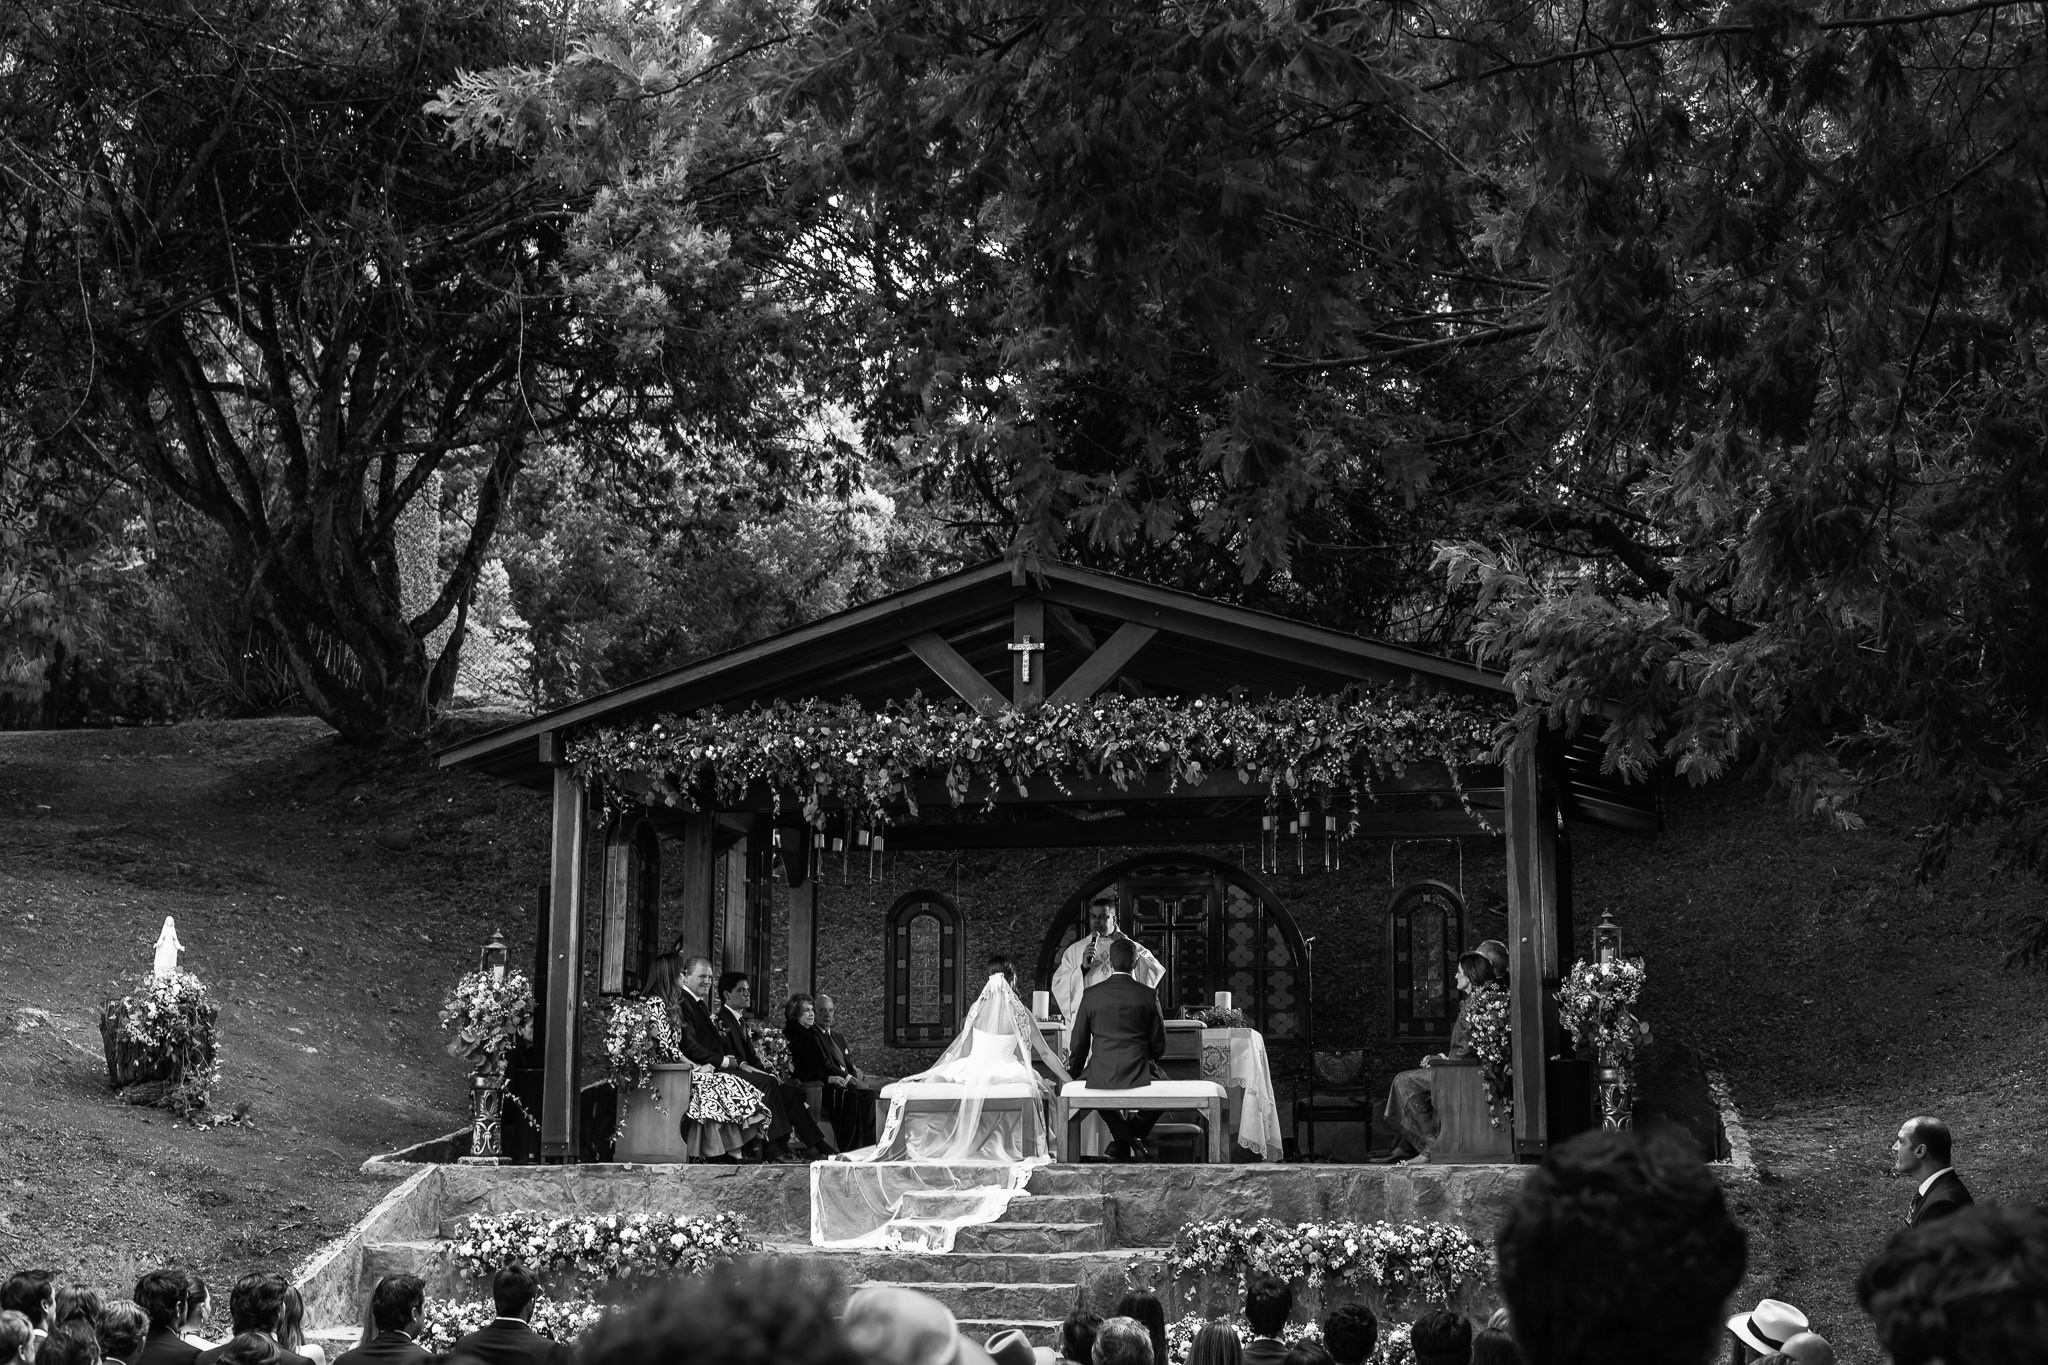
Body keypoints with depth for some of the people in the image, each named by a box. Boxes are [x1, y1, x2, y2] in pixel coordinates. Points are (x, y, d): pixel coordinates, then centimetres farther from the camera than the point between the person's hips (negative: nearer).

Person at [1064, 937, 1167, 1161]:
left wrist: (1073, 1071, 25)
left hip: (1100, 1076, 0)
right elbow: (1159, 1045, 5)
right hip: (1140, 1076, 0)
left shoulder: (1091, 994, -1)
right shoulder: (1148, 995, -2)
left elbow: (1079, 1043, 6)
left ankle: (1123, 1138, 21)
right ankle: (1135, 1136, 23)